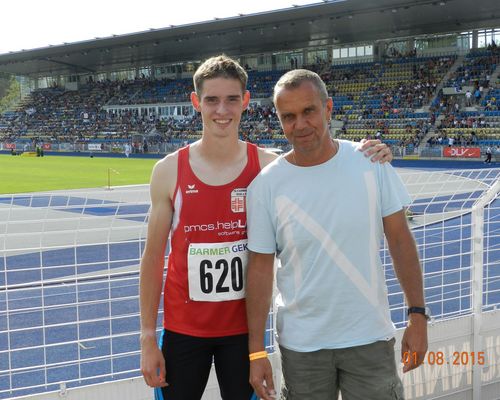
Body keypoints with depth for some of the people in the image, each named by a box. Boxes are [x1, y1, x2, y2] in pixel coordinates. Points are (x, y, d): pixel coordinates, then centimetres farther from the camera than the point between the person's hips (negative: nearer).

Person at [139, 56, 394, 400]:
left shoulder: (268, 166, -5)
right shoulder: (169, 171, -6)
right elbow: (153, 257, -1)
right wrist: (148, 338, -2)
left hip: (244, 327, 1)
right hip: (182, 329, 0)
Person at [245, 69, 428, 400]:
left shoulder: (371, 162, -6)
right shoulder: (265, 185, -8)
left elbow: (400, 240, 0)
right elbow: (261, 267, -4)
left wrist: (418, 315, -2)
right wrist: (256, 351, -4)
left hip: (370, 337, 1)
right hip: (301, 345, 0)